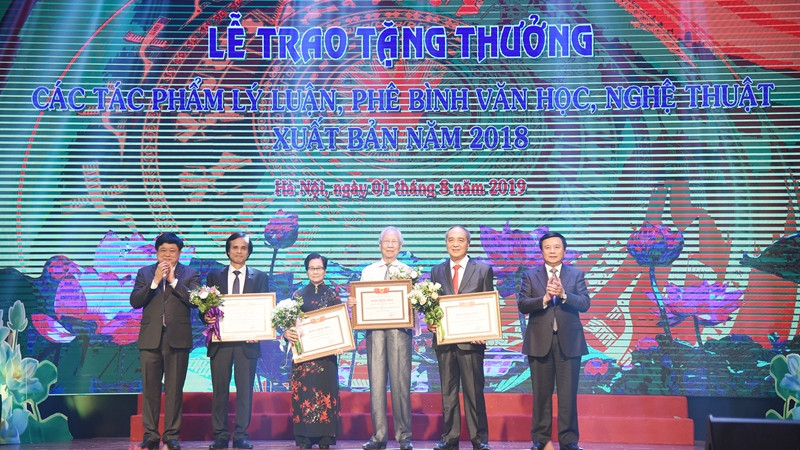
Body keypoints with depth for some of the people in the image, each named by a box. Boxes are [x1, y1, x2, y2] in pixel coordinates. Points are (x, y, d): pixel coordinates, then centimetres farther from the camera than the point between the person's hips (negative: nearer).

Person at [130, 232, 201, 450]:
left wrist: (173, 280, -12)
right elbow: (135, 301, -1)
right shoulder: (144, 273, 11)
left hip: (177, 339, -1)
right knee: (150, 389, 4)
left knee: (175, 390, 2)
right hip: (150, 339, 2)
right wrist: (155, 281, -11)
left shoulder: (190, 274, 6)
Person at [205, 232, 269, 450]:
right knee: (219, 389, 3)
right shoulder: (214, 275, 12)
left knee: (245, 389, 2)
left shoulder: (260, 277, 10)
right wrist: (207, 317, -13)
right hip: (220, 340, 1)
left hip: (247, 341, 0)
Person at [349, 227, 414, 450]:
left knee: (400, 381, -3)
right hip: (374, 328, 2)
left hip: (399, 328, -2)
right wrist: (352, 303, -7)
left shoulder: (408, 272, 11)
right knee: (376, 381, 1)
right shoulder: (368, 272, 16)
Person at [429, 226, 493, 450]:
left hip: (471, 339, -3)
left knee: (474, 391, 2)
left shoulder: (483, 270, 4)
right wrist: (431, 323, -7)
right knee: (448, 391, 9)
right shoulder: (437, 271, 11)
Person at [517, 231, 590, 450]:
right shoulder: (530, 275, 6)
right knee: (541, 394, 7)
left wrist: (563, 295, -21)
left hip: (568, 342, 0)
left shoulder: (577, 274, 7)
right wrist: (544, 298, -20)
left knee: (568, 394, 2)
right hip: (540, 342, 0)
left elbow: (585, 304, -5)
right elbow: (522, 305, -5)